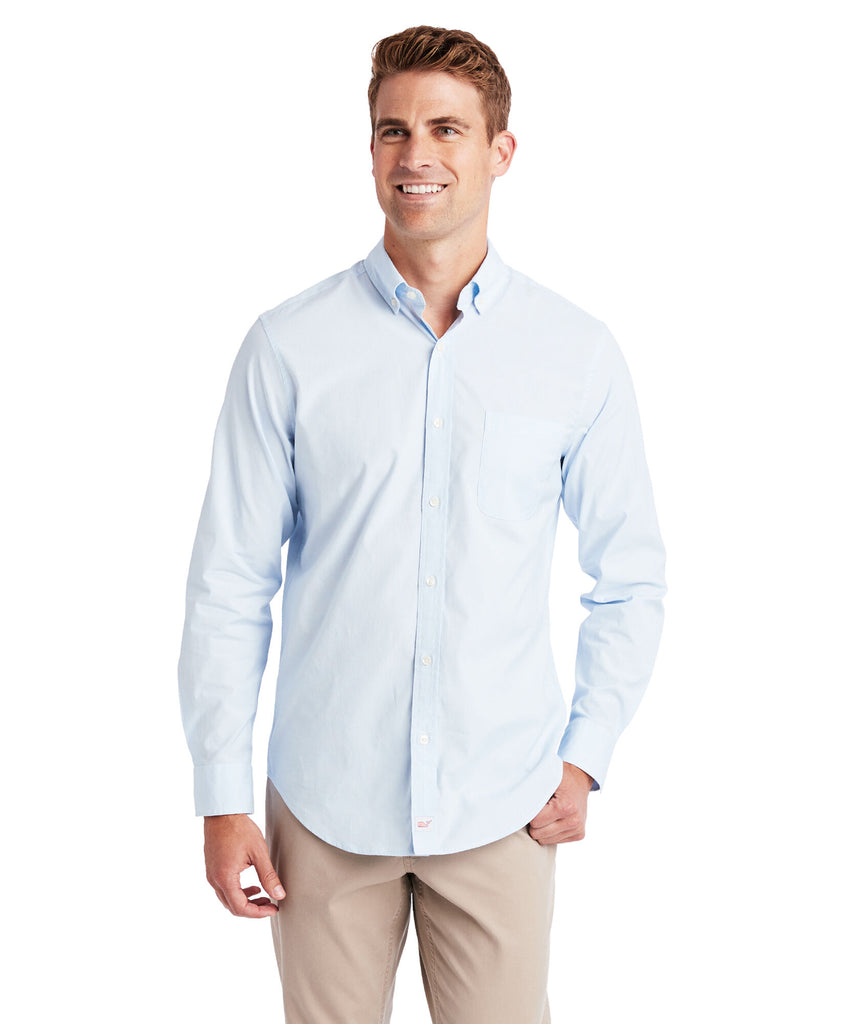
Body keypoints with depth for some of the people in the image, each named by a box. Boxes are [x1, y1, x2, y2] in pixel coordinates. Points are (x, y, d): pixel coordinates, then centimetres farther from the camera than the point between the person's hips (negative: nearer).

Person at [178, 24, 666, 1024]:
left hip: (502, 810, 1)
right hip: (325, 802, 0)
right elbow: (229, 585, -2)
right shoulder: (287, 348, -5)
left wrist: (585, 755, 2)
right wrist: (222, 797, -2)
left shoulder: (580, 354, -1)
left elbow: (631, 578, 7)